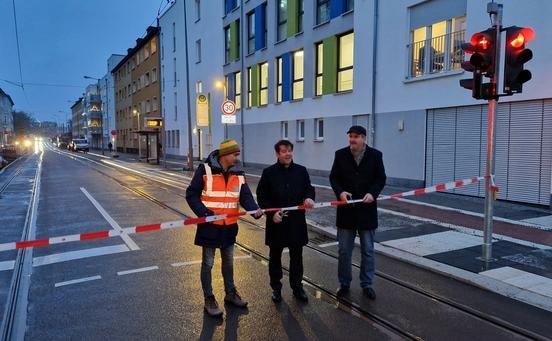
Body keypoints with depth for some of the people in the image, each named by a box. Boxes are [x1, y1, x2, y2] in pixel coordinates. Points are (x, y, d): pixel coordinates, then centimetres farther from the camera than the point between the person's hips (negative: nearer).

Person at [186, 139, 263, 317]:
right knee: (208, 263, 8)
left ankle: (230, 293, 38)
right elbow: (191, 195, -11)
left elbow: (245, 196, -4)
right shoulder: (205, 170, -13)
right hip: (209, 226, -5)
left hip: (229, 226, 5)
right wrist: (205, 213, -24)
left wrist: (255, 209, -25)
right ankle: (209, 299, 23)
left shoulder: (238, 174, 2)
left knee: (228, 261, 20)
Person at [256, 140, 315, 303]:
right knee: (275, 256, 12)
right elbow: (261, 196, -3)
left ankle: (297, 287, 29)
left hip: (297, 221, 2)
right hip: (276, 222, -2)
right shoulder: (268, 172, -4)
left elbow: (309, 188, 8)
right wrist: (272, 213, -15)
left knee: (297, 256, 12)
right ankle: (276, 288, 28)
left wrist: (309, 198, -15)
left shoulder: (301, 171, 2)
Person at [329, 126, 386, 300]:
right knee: (344, 250, 9)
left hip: (367, 209, 0)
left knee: (368, 251, 10)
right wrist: (340, 192, -15)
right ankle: (344, 283, 25)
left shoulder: (375, 155, -2)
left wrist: (372, 193, -17)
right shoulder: (341, 154, 0)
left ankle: (367, 284, 25)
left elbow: (381, 178, 1)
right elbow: (333, 177, 3)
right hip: (346, 209, 1)